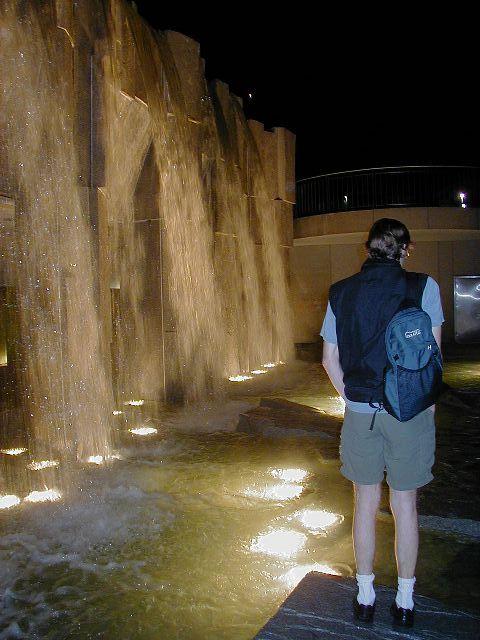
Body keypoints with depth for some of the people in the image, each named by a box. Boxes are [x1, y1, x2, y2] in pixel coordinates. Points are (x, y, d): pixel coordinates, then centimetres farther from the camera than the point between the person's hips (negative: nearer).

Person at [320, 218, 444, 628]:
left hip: (360, 414, 2)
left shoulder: (341, 293, 0)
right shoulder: (424, 287, -7)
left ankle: (365, 598, 28)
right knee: (405, 505, 14)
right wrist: (428, 404, 7)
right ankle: (405, 602, 28)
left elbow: (330, 359, 3)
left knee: (365, 504, 15)